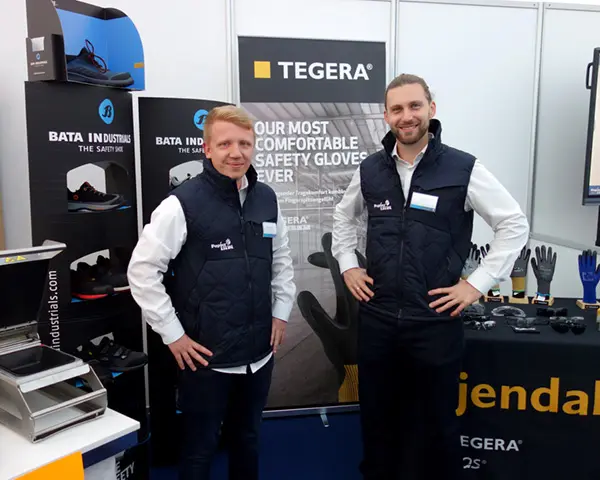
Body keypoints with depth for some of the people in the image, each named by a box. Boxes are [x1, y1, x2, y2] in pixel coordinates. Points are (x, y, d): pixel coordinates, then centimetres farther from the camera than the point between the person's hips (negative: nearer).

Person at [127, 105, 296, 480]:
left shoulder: (267, 199, 2)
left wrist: (281, 312, 7)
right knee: (200, 449, 13)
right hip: (207, 356, -5)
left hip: (259, 353, 5)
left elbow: (282, 258, 14)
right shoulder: (182, 203, -14)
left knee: (247, 440, 23)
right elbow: (142, 270, -13)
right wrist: (172, 334, -12)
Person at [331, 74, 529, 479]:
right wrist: (347, 265, 9)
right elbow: (344, 218, 20)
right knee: (376, 417, 18)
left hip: (435, 321, -3)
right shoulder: (370, 170, 3)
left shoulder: (463, 168, -8)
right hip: (377, 317, 3)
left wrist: (478, 283, -8)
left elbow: (515, 225, -4)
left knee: (436, 421, 13)